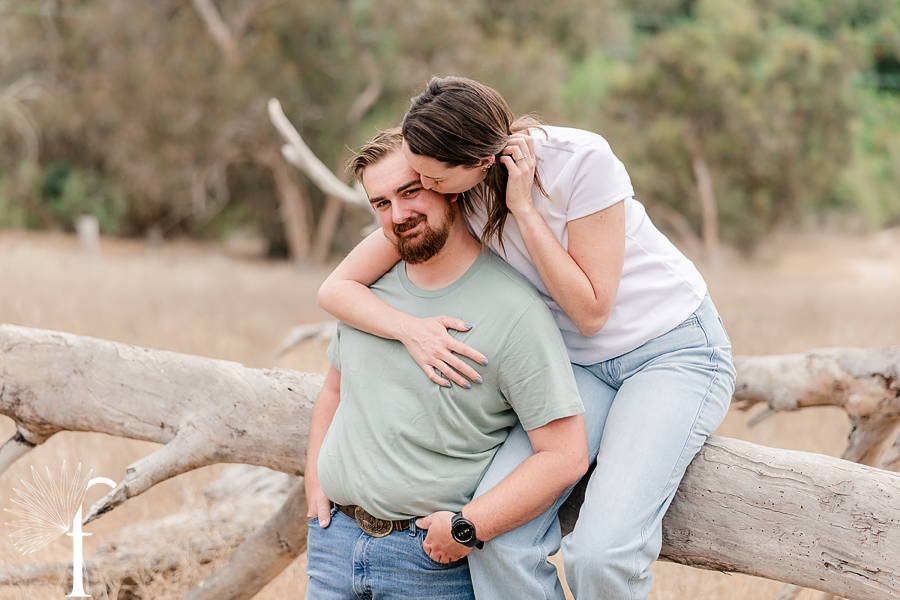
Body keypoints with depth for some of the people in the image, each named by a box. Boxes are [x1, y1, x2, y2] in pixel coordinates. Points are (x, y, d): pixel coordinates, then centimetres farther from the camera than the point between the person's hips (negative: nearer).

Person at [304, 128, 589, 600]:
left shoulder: (515, 311, -15)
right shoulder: (370, 284, 5)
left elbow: (566, 456, -16)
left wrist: (467, 528, -18)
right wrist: (315, 482, 9)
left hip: (433, 559, -5)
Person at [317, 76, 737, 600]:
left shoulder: (581, 159, -22)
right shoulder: (442, 190, -9)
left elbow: (591, 311, -19)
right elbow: (337, 287, -6)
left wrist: (524, 208, -24)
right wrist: (411, 328, -25)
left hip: (676, 348, -4)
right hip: (581, 363, 5)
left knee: (600, 554, -27)